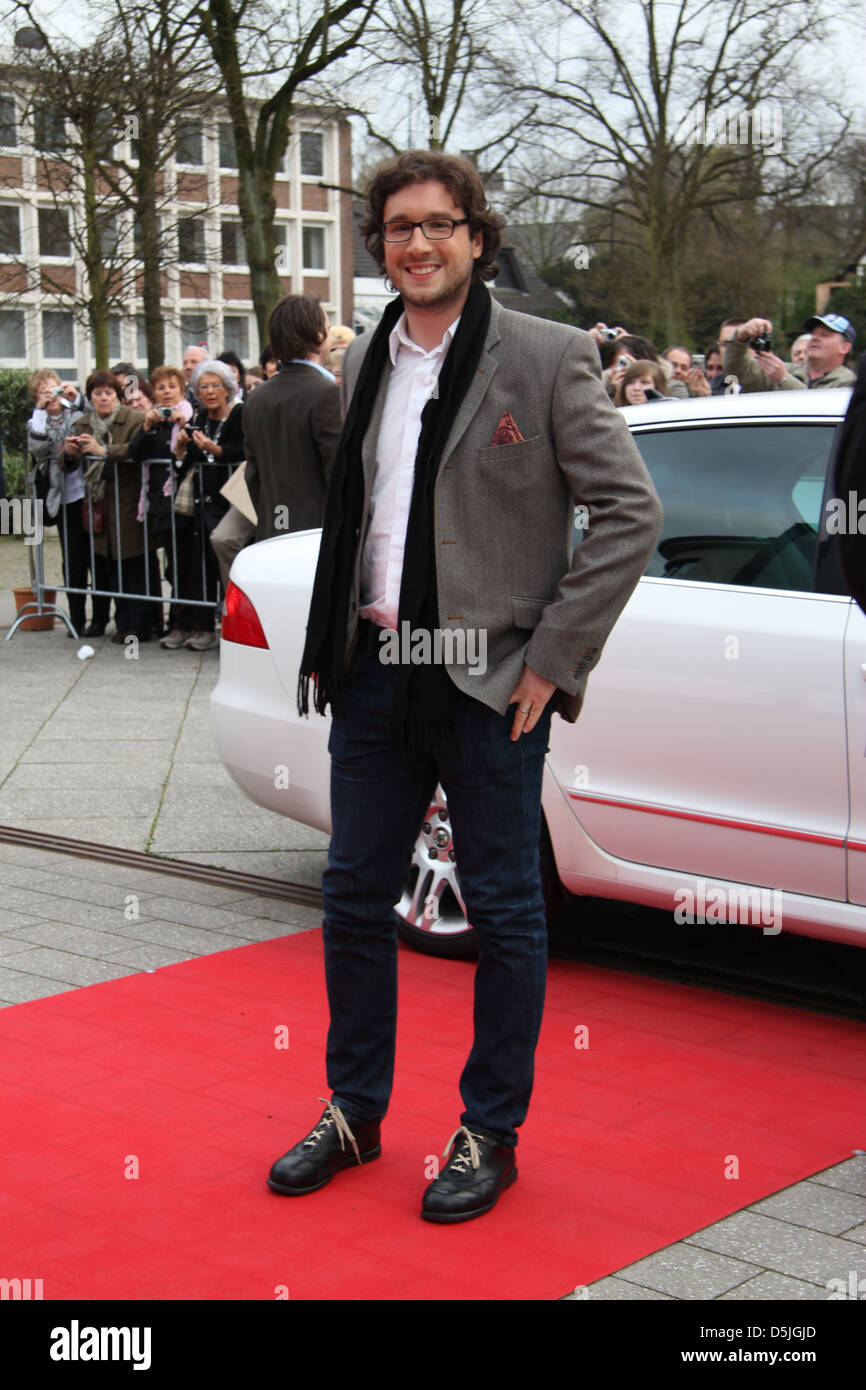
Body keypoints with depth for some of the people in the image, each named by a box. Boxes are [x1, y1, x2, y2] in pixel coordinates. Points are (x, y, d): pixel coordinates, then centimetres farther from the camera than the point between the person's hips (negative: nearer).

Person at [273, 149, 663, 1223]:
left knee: (503, 910, 5)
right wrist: (331, 643, 10)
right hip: (374, 672, 6)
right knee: (354, 897, 12)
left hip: (489, 681, -5)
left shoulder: (546, 357, -7)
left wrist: (552, 659, -13)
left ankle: (491, 1135, 20)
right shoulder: (365, 363, 11)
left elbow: (629, 512, -9)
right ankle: (353, 1113, 28)